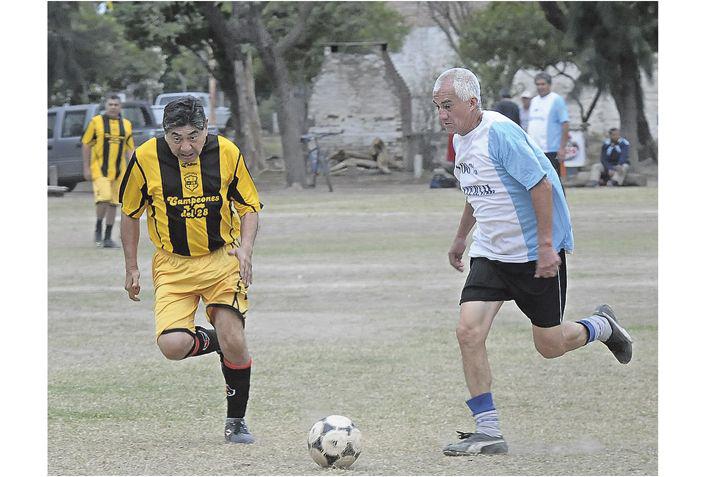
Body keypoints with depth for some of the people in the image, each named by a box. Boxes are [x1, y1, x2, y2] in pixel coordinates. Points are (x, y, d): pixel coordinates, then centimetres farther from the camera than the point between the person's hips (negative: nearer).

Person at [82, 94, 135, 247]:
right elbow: (86, 144, 1)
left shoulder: (126, 125, 10)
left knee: (113, 204, 5)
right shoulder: (96, 122, -1)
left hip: (118, 171, 4)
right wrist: (86, 168, -4)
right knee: (104, 198, -19)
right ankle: (98, 227, 4)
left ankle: (108, 237, 13)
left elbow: (129, 149, 13)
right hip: (99, 170, -4)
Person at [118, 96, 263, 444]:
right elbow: (130, 213, 5)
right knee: (172, 346, -19)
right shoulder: (146, 158, -11)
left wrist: (245, 248, -14)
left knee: (234, 344, -12)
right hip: (173, 265, 0)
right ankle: (210, 341, 17)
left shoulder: (227, 153, -9)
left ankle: (236, 419, 11)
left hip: (222, 259, 0)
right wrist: (131, 268, 7)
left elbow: (249, 207, 3)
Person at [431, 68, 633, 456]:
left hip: (535, 253, -7)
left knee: (549, 345, 3)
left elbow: (541, 184, -22)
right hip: (489, 253, 7)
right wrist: (461, 237, 30)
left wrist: (546, 245, -24)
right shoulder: (460, 139, 7)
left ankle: (601, 327, 36)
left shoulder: (500, 133, -21)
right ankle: (488, 432, -6)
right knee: (468, 331, -11)